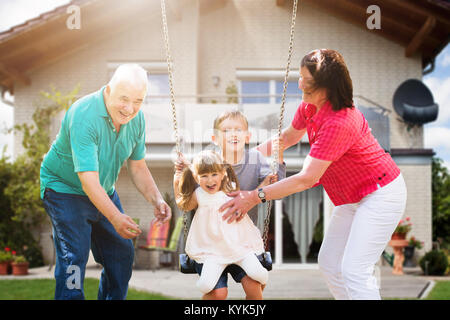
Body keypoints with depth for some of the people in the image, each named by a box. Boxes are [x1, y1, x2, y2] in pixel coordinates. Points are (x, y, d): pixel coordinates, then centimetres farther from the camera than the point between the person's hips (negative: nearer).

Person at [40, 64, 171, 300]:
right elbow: (88, 181, -35)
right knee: (73, 258, -17)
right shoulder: (83, 116, -31)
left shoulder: (136, 119, -8)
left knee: (122, 254, 10)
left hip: (105, 192, 7)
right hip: (66, 189, -7)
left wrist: (156, 200, -13)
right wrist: (115, 218, -43)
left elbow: (137, 167, 3)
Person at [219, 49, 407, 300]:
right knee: (329, 263, 11)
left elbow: (307, 178, -32)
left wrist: (256, 196, -28)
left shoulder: (338, 123, -32)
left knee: (354, 270, -14)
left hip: (381, 194, -10)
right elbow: (289, 137, 17)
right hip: (353, 196, 10)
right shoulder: (310, 106, -4)